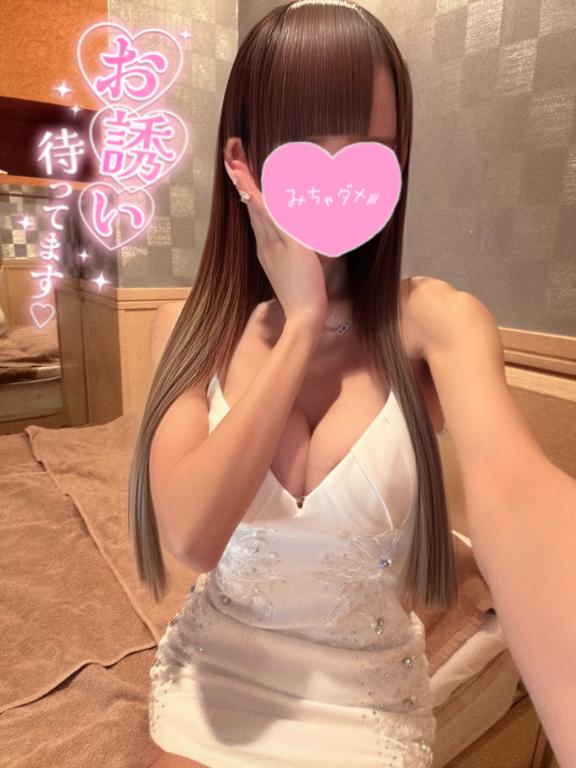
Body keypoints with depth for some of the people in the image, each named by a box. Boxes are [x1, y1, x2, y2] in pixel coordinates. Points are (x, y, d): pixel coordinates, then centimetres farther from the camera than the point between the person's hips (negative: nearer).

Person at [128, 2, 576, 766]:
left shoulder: (437, 321, -19)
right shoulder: (196, 330, -12)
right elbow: (189, 536, -25)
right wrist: (302, 326, -27)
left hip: (368, 705, -1)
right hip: (212, 683, 2)